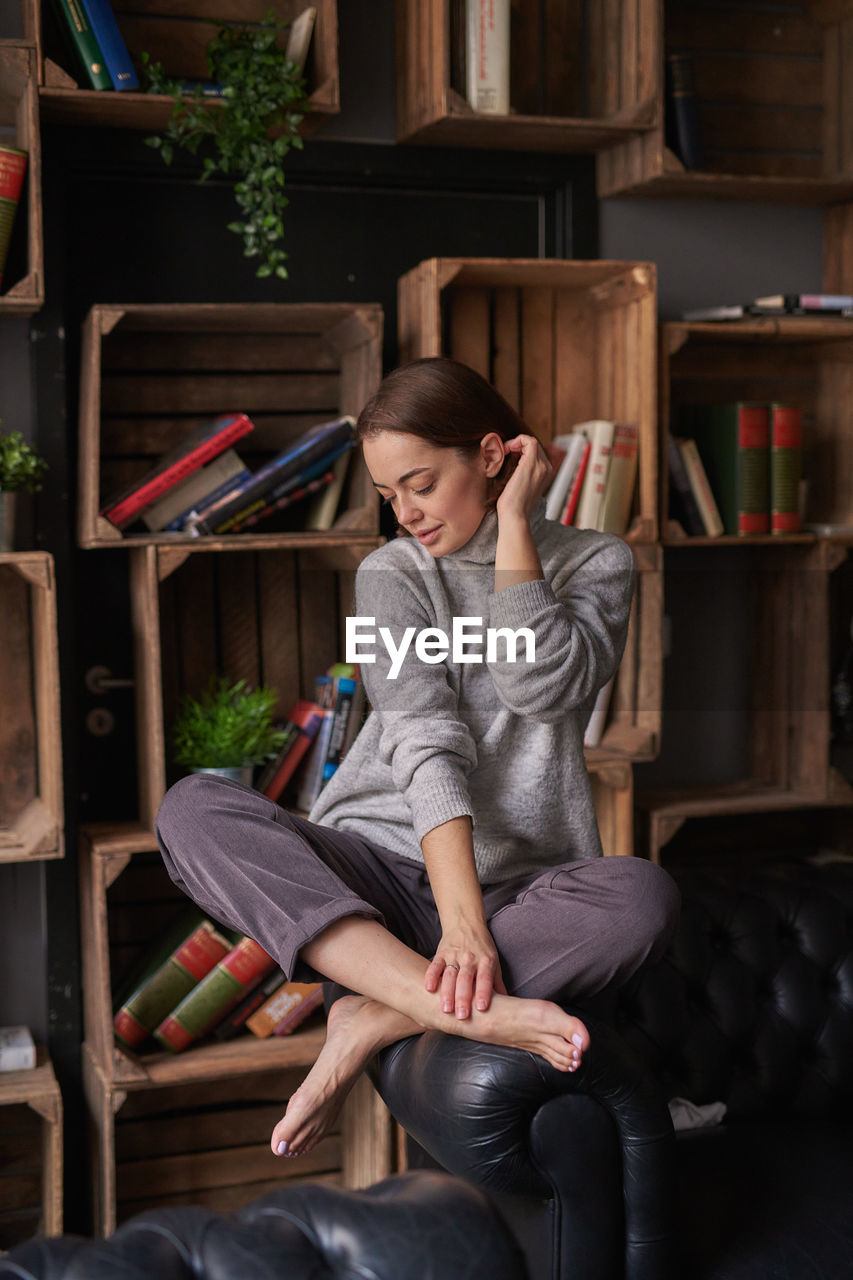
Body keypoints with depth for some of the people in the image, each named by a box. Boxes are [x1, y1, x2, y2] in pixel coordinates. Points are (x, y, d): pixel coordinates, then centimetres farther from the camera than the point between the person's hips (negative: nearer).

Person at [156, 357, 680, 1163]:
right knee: (192, 807, -25)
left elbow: (547, 688, -14)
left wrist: (515, 525, -8)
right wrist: (460, 922, -23)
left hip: (515, 885, -1)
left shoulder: (596, 563, 7)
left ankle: (377, 1019, -25)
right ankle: (470, 1010, -37)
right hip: (381, 869, 1)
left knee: (644, 899, -34)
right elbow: (427, 744, -11)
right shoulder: (391, 574, 6)